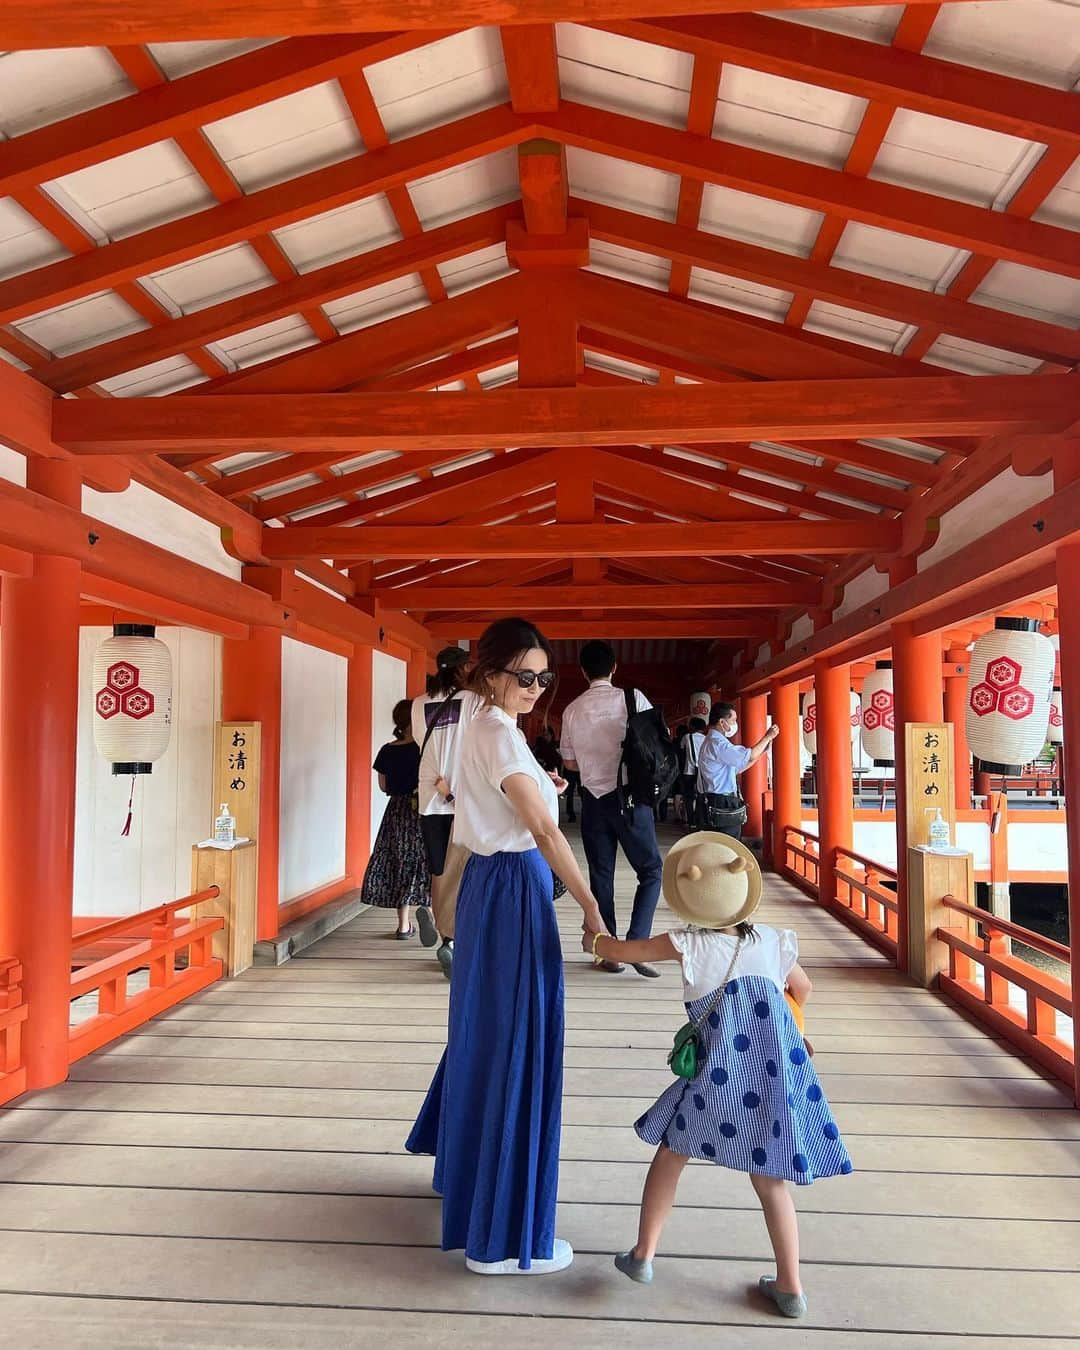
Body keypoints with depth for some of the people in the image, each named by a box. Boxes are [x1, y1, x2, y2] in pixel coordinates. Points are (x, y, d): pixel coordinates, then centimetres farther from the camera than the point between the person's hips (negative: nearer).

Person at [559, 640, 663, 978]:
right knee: (651, 870, 7)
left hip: (593, 799, 3)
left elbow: (569, 763, 10)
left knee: (601, 876, 9)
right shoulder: (632, 698, -7)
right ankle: (637, 944, -5)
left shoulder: (572, 711, 3)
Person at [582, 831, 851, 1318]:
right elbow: (802, 990, 23)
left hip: (717, 1081, -3)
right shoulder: (774, 941, 4)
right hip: (778, 1079, 3)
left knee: (670, 1155, 18)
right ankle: (790, 1286, 22)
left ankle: (643, 1255, 25)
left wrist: (593, 940, 28)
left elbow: (621, 950, 7)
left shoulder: (688, 944, -5)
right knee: (770, 1181, 18)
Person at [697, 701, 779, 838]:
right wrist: (768, 737, -5)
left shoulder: (712, 742, 18)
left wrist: (762, 750, 13)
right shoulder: (717, 743, -17)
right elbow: (749, 756, -20)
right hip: (722, 806, -10)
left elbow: (738, 768, 19)